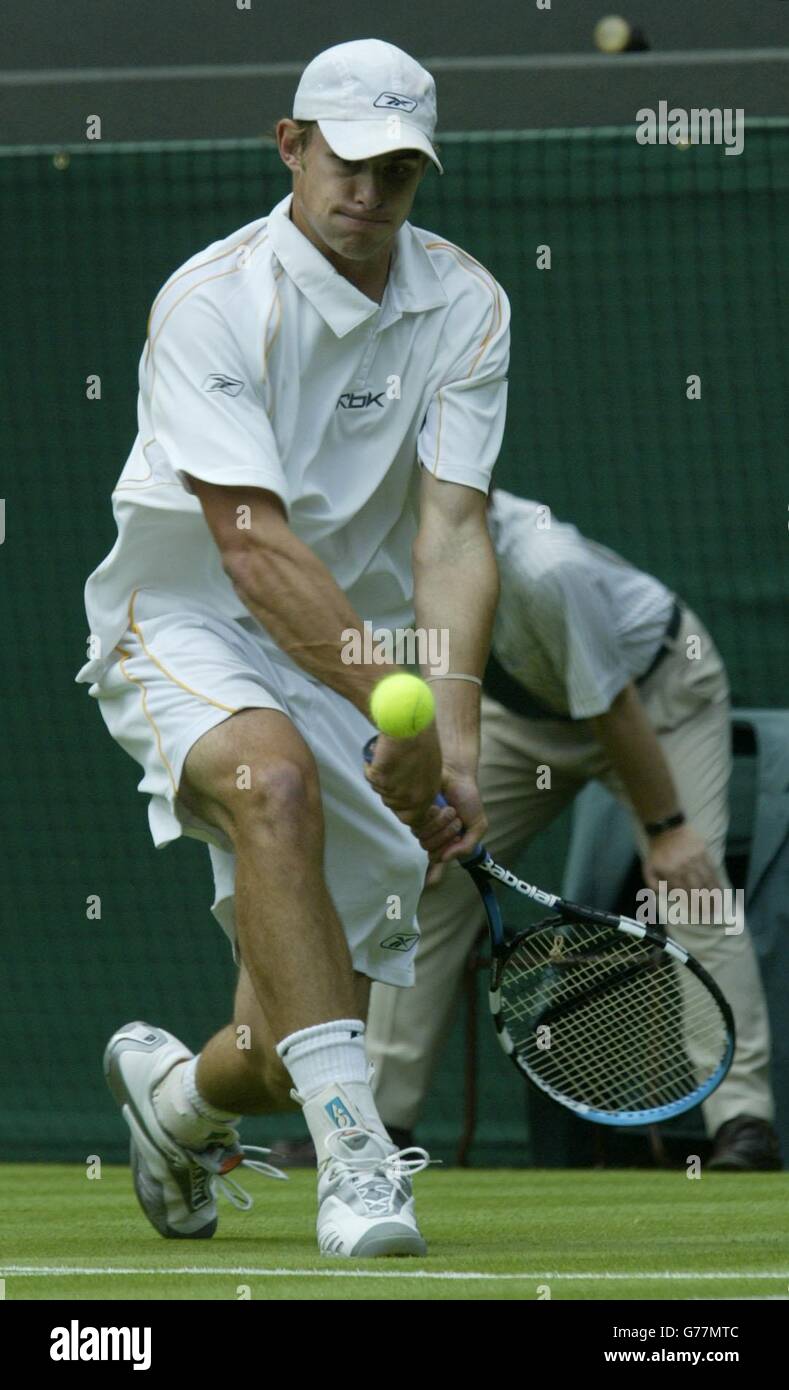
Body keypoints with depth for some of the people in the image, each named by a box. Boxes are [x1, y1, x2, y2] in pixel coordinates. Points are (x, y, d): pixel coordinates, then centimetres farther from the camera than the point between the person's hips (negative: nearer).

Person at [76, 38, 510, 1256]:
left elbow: (452, 536, -13)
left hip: (364, 663, 4)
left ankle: (174, 1090, 37)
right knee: (276, 779, -40)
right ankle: (351, 1155, -41)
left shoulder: (466, 307, -4)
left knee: (291, 1056, -2)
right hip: (186, 630, -4)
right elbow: (254, 548, -26)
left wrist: (453, 725, -29)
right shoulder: (214, 302, -17)